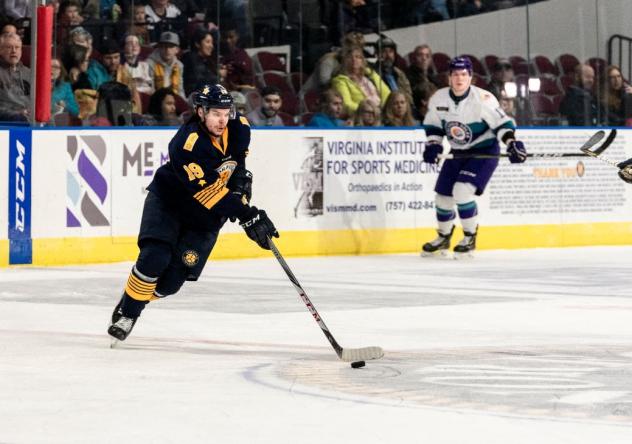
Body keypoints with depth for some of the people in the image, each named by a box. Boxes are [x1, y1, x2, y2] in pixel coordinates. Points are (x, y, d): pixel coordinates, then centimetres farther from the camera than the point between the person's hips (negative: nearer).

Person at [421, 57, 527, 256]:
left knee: (462, 191, -23)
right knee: (443, 196, 5)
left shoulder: (483, 99, -23)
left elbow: (502, 122, -20)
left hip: (484, 151, -6)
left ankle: (470, 238, -4)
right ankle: (443, 238, 31)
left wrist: (512, 143, -33)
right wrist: (433, 145, -6)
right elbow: (433, 125, 8)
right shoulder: (438, 99, -7)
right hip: (457, 153, 6)